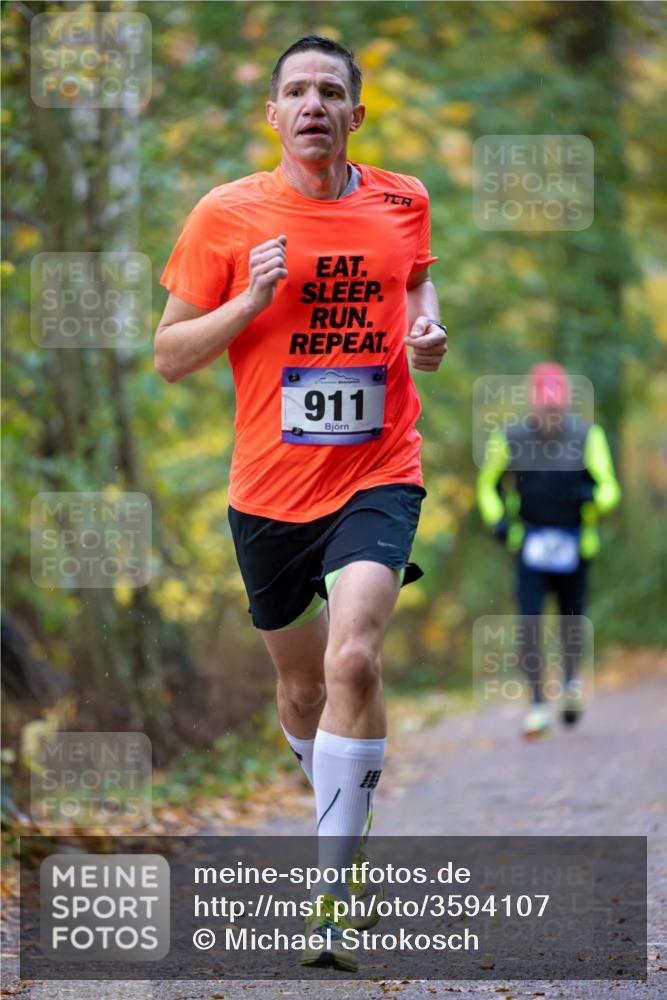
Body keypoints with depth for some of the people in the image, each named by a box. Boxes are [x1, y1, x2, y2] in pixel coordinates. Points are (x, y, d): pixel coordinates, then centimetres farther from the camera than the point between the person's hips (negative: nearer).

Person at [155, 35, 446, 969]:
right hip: (270, 488, 1)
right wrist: (251, 301, -17)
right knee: (301, 685, 15)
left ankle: (333, 895, -17)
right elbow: (169, 356, 0)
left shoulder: (403, 201, 2)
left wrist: (427, 328, 3)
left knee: (353, 659, -23)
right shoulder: (227, 214, -4)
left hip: (377, 476, -1)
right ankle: (340, 807, 47)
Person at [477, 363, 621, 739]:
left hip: (575, 545, 0)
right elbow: (488, 484, 9)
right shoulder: (510, 440, -6)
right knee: (529, 620, -14)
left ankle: (572, 679, 41)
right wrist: (497, 519, -8)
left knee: (572, 620, 11)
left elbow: (610, 488, -11)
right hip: (531, 542, 0)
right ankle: (538, 705, -8)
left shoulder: (588, 437, -8)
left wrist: (592, 496, -34)